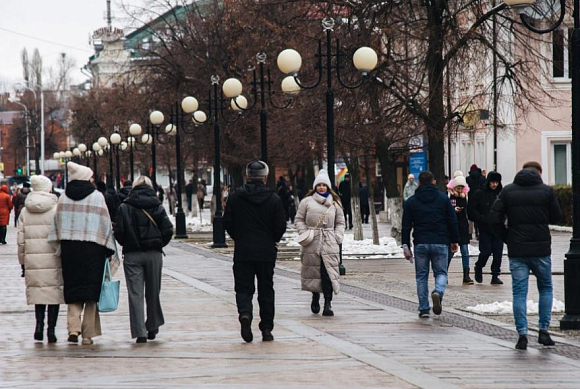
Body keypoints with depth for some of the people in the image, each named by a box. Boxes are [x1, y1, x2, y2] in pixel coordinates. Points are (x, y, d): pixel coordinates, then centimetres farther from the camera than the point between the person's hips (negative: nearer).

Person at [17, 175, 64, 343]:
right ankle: (51, 329, 0)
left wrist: (23, 263, 15)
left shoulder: (25, 212, 7)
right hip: (53, 260, -3)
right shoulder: (56, 210, -4)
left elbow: (20, 240, 8)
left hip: (32, 259, 3)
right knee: (54, 292, 3)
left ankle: (39, 323, -4)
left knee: (38, 291, 12)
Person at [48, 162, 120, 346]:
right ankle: (88, 334, 5)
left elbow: (57, 225, 7)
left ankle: (73, 327, -11)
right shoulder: (97, 197, -3)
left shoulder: (63, 198, 5)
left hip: (68, 248, 2)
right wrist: (109, 251, 5)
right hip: (93, 248, -2)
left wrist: (60, 247, 15)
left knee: (73, 291, 9)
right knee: (91, 290, 5)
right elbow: (106, 224, -2)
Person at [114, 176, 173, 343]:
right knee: (153, 292, 15)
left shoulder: (124, 207, -2)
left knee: (135, 294, -1)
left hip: (132, 255, -2)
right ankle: (153, 328, 24)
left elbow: (118, 231, -7)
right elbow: (168, 230, -5)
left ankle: (140, 332, -8)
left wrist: (126, 244, 11)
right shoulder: (158, 207, 1)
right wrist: (158, 245, 10)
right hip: (154, 254, 2)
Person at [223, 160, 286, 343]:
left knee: (243, 288, 6)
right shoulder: (274, 199, -4)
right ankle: (266, 329, 11)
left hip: (242, 252, 0)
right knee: (266, 290, 10)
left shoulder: (235, 197, -2)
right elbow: (281, 226, -3)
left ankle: (245, 313, -23)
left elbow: (227, 223, 0)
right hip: (266, 252, 0)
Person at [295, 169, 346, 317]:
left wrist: (338, 237, 3)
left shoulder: (335, 203, 12)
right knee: (313, 271, 4)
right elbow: (299, 219, 10)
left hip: (329, 243, 0)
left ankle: (328, 304, -10)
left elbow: (340, 222, 16)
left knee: (328, 272, -10)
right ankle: (315, 297, 30)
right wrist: (304, 234, -4)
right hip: (312, 243, 0)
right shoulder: (307, 202, 7)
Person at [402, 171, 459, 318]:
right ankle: (438, 291, -23)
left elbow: (406, 226, 3)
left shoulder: (411, 201, 5)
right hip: (440, 243, 0)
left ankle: (424, 309, 5)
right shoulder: (443, 198, 5)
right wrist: (455, 240, 12)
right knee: (441, 272, 9)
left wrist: (406, 246, 7)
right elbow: (452, 221, 4)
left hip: (420, 244, 0)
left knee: (421, 276, 8)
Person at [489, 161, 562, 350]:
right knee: (545, 288, 16)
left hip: (516, 250, 1)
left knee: (519, 292, 4)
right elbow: (556, 217, 6)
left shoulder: (507, 191, 2)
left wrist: (507, 238, 8)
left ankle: (522, 335, -3)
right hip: (541, 249, -1)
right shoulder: (546, 191, -2)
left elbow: (494, 219, -3)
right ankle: (543, 331, 10)